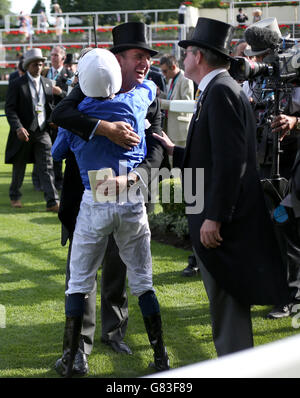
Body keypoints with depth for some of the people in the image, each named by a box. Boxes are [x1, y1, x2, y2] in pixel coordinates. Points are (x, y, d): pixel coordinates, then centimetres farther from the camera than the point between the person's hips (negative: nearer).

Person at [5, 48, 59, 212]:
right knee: (19, 167, 12)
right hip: (23, 132, -3)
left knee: (47, 167, -4)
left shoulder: (47, 83, 9)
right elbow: (10, 109, -10)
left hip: (42, 132, 3)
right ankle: (14, 196, 31)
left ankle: (52, 202, -7)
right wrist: (18, 127, -23)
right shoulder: (16, 84, -5)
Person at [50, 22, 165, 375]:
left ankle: (113, 331, 33)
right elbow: (59, 114, -29)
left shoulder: (150, 102, -4)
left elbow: (155, 151, -14)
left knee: (118, 266, 15)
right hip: (84, 195, -3)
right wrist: (105, 128, -41)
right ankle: (81, 342, 11)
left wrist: (131, 178, -33)